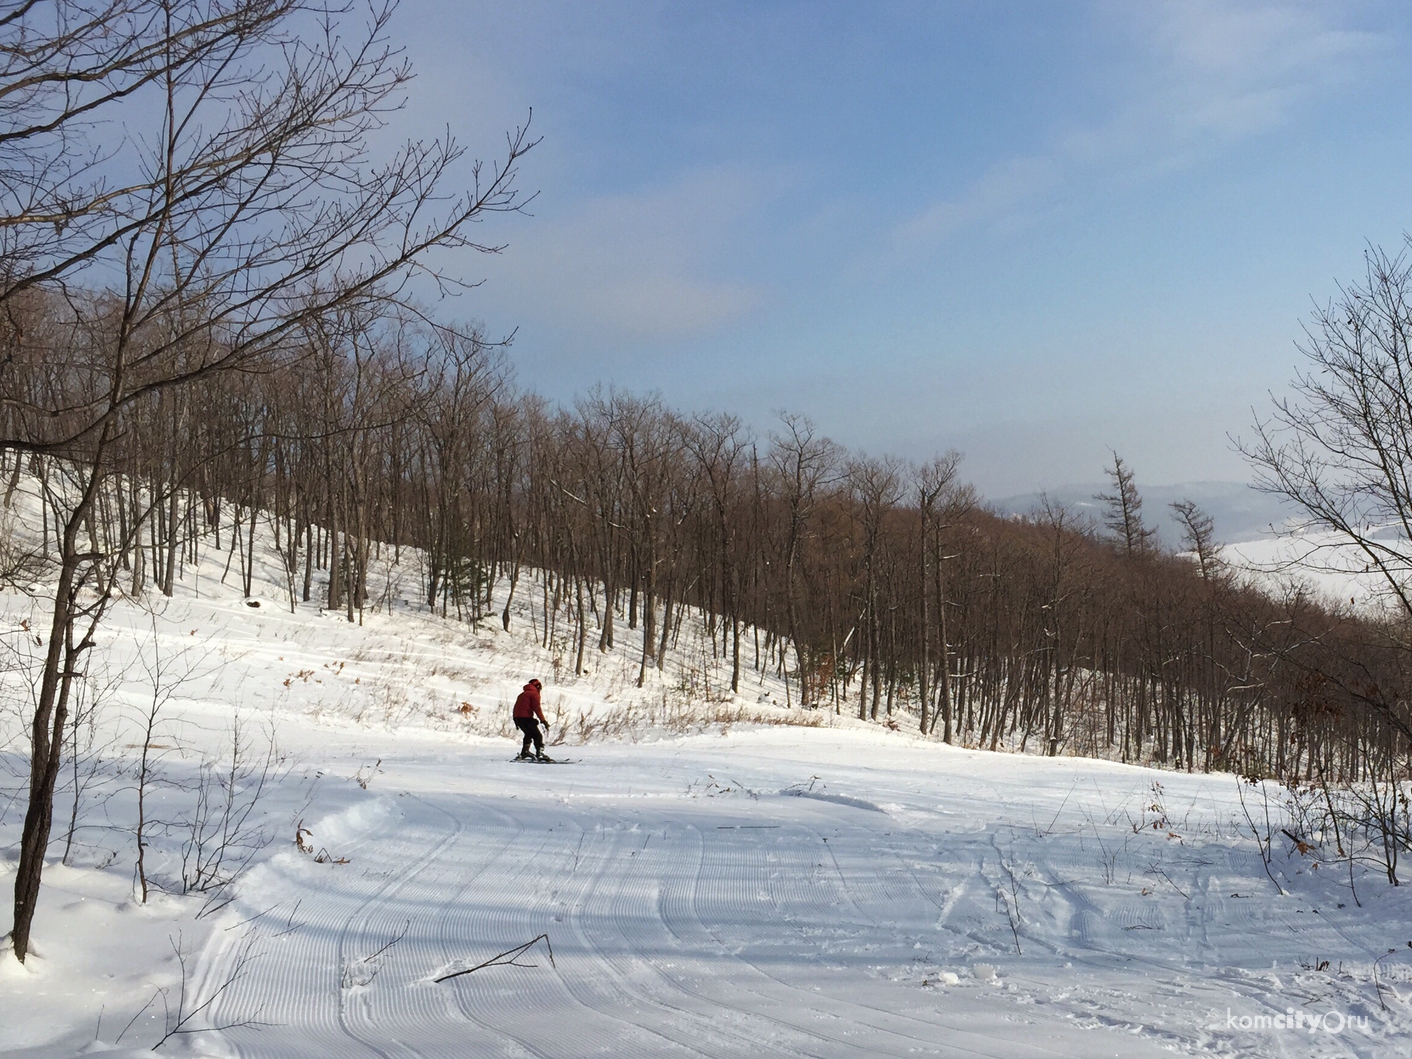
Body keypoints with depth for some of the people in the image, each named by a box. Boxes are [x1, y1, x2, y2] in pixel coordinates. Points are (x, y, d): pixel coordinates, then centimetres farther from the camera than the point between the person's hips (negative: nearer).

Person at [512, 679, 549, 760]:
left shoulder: (523, 694, 23)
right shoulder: (534, 694, -2)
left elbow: (516, 707, 24)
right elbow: (537, 708, -12)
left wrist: (516, 721, 29)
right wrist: (543, 721, -12)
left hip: (517, 718, 8)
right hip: (526, 718, -8)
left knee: (529, 734, 24)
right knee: (537, 735, -4)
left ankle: (524, 753, 24)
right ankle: (540, 753, -15)